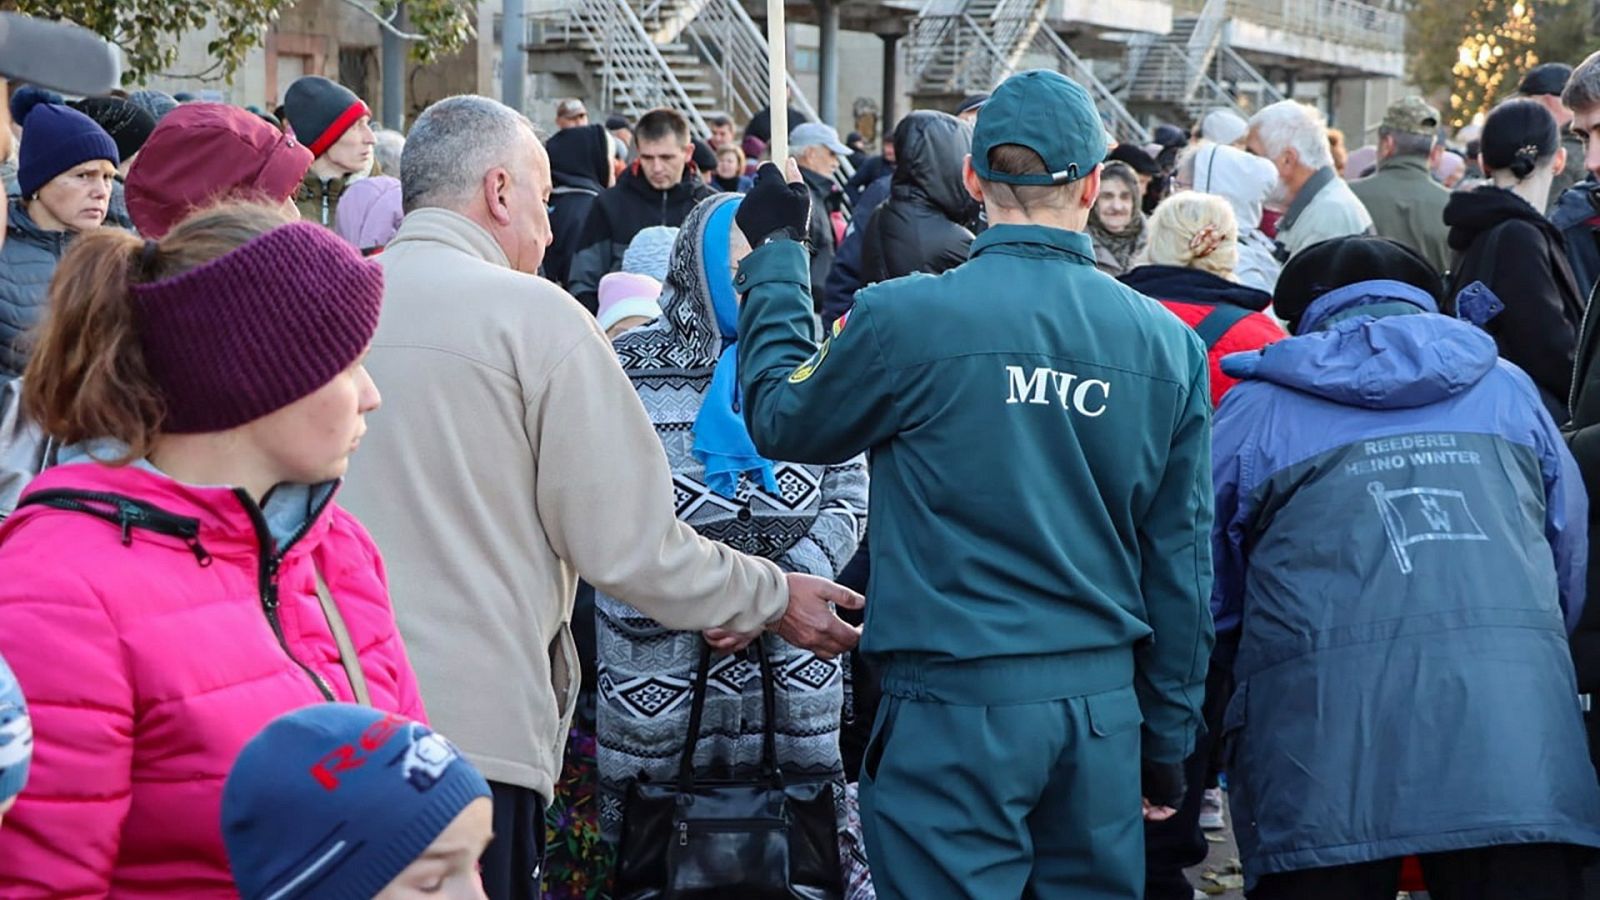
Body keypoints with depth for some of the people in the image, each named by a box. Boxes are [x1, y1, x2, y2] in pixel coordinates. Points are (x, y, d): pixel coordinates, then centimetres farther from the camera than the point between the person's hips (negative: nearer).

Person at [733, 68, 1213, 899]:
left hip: (955, 705, -4)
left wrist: (773, 257, 19)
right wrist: (1169, 736, 17)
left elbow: (781, 419, 7)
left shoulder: (905, 319, -11)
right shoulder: (1168, 344, 1)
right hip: (1104, 703, 4)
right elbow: (1180, 559, 7)